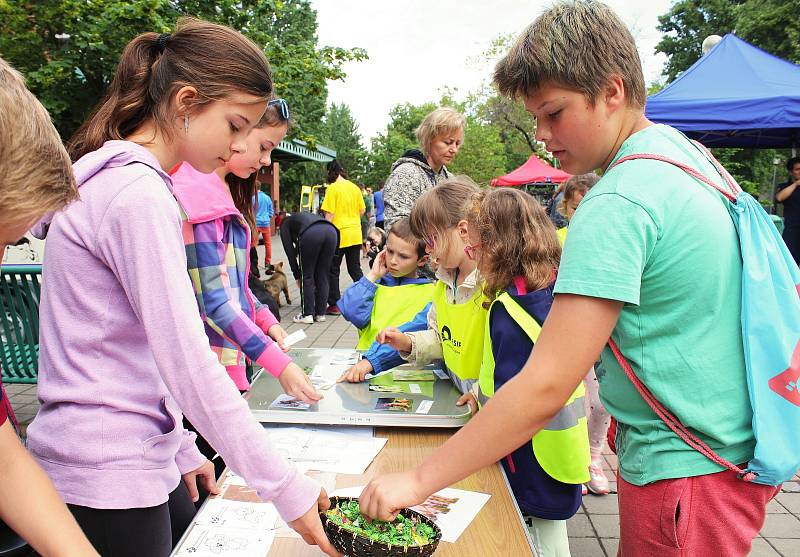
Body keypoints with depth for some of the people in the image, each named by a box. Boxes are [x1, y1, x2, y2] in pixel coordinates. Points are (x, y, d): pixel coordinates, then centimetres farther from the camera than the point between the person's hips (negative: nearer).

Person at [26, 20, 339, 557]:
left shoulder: (116, 179, 11)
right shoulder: (139, 195, -20)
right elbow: (187, 361, -25)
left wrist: (181, 447, 14)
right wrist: (287, 488, -21)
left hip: (141, 458, 9)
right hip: (107, 477, -9)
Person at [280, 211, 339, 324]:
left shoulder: (285, 224, 31)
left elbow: (290, 251, 19)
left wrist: (296, 274, 25)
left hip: (311, 234, -5)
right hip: (331, 231, 5)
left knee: (306, 277, 11)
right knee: (323, 276, 16)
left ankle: (307, 314, 14)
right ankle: (320, 313, 21)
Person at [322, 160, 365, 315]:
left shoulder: (332, 188, -11)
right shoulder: (354, 187, 5)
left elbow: (329, 214, -14)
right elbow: (362, 210, 10)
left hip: (338, 234, -5)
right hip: (355, 235, 5)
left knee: (333, 271, 6)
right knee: (355, 269, 15)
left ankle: (334, 305, 9)